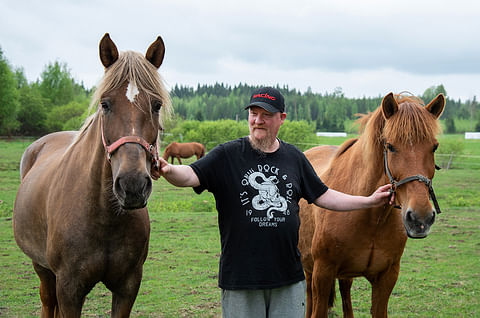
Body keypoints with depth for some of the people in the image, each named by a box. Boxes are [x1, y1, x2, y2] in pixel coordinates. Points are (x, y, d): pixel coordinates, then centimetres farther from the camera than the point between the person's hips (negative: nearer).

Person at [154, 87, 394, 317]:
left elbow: (322, 196, 16)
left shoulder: (294, 158, 8)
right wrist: (168, 170, -40)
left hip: (289, 276, 3)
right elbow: (190, 175, -18)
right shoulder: (227, 156, -4)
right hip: (240, 277, -3)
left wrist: (370, 201, 14)